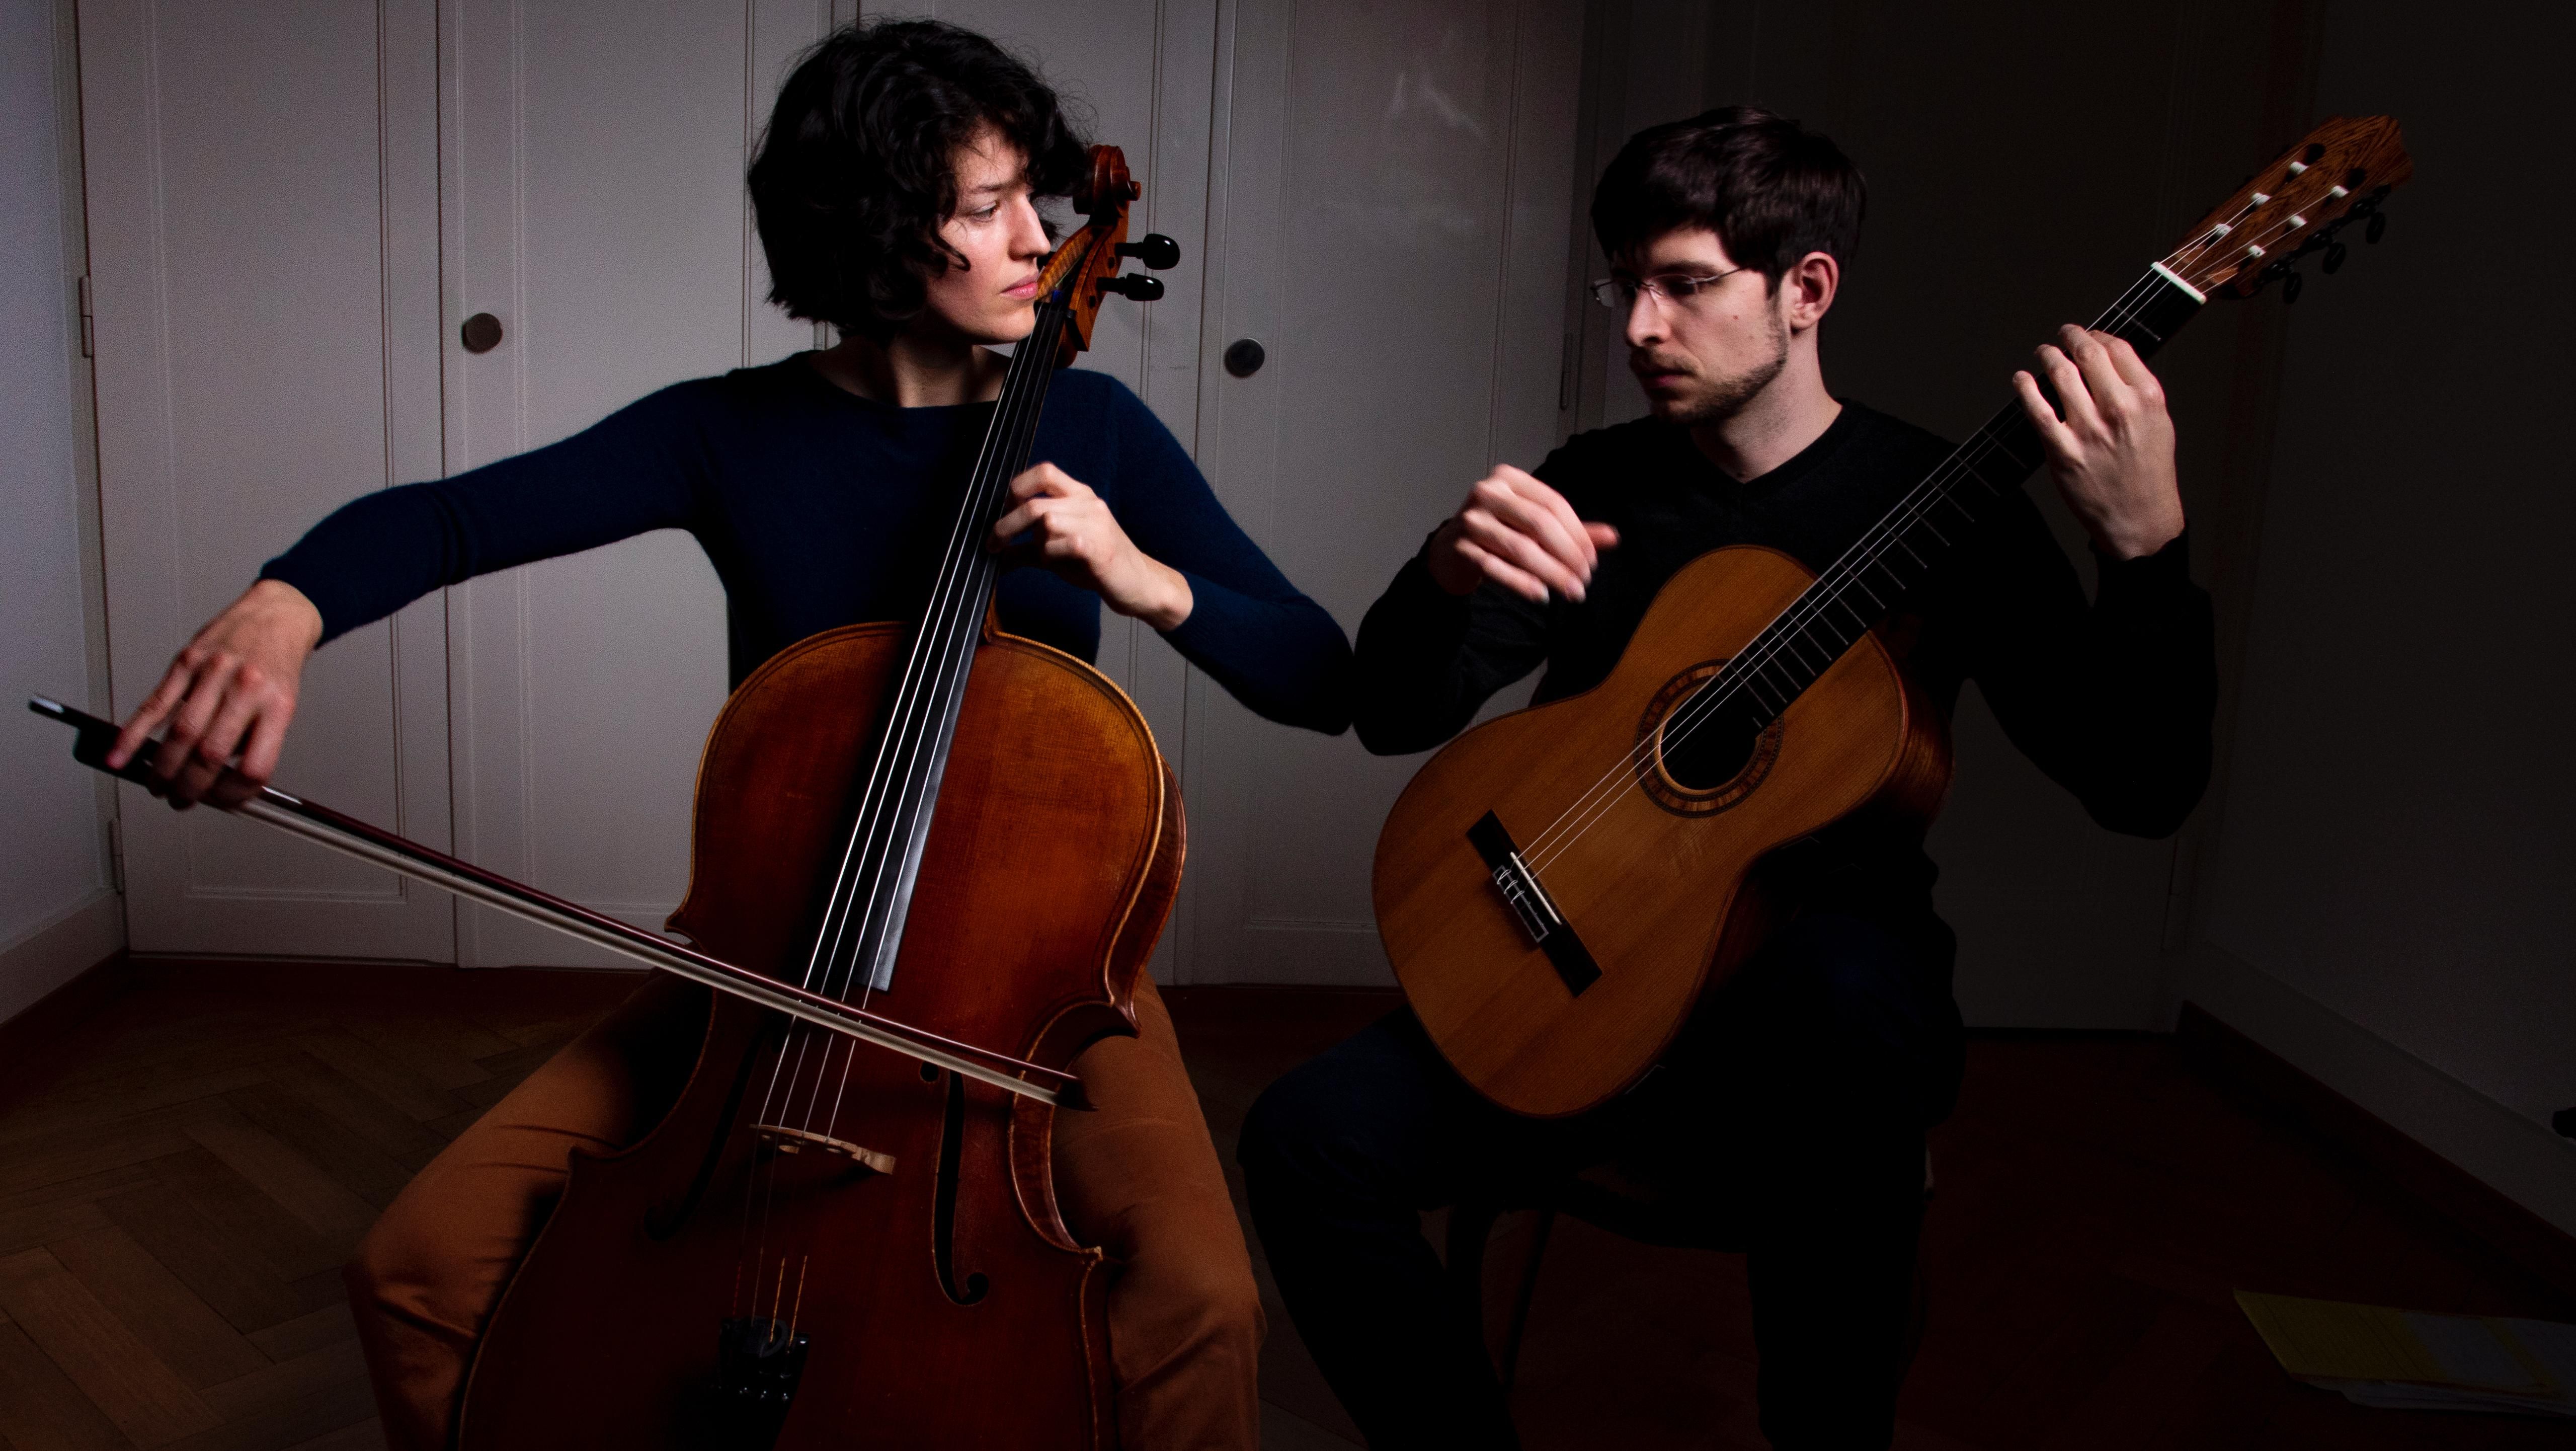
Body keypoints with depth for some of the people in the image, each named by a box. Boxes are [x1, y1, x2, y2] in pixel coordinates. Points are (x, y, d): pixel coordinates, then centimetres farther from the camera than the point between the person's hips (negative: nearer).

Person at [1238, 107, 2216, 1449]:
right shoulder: (1595, 483, 5)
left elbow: (2144, 791, -11)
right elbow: (1395, 717, -3)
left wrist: (2144, 546, -28)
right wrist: (1445, 574, -25)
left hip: (1813, 1002, -3)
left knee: (1851, 979, -38)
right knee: (1308, 1135, -19)